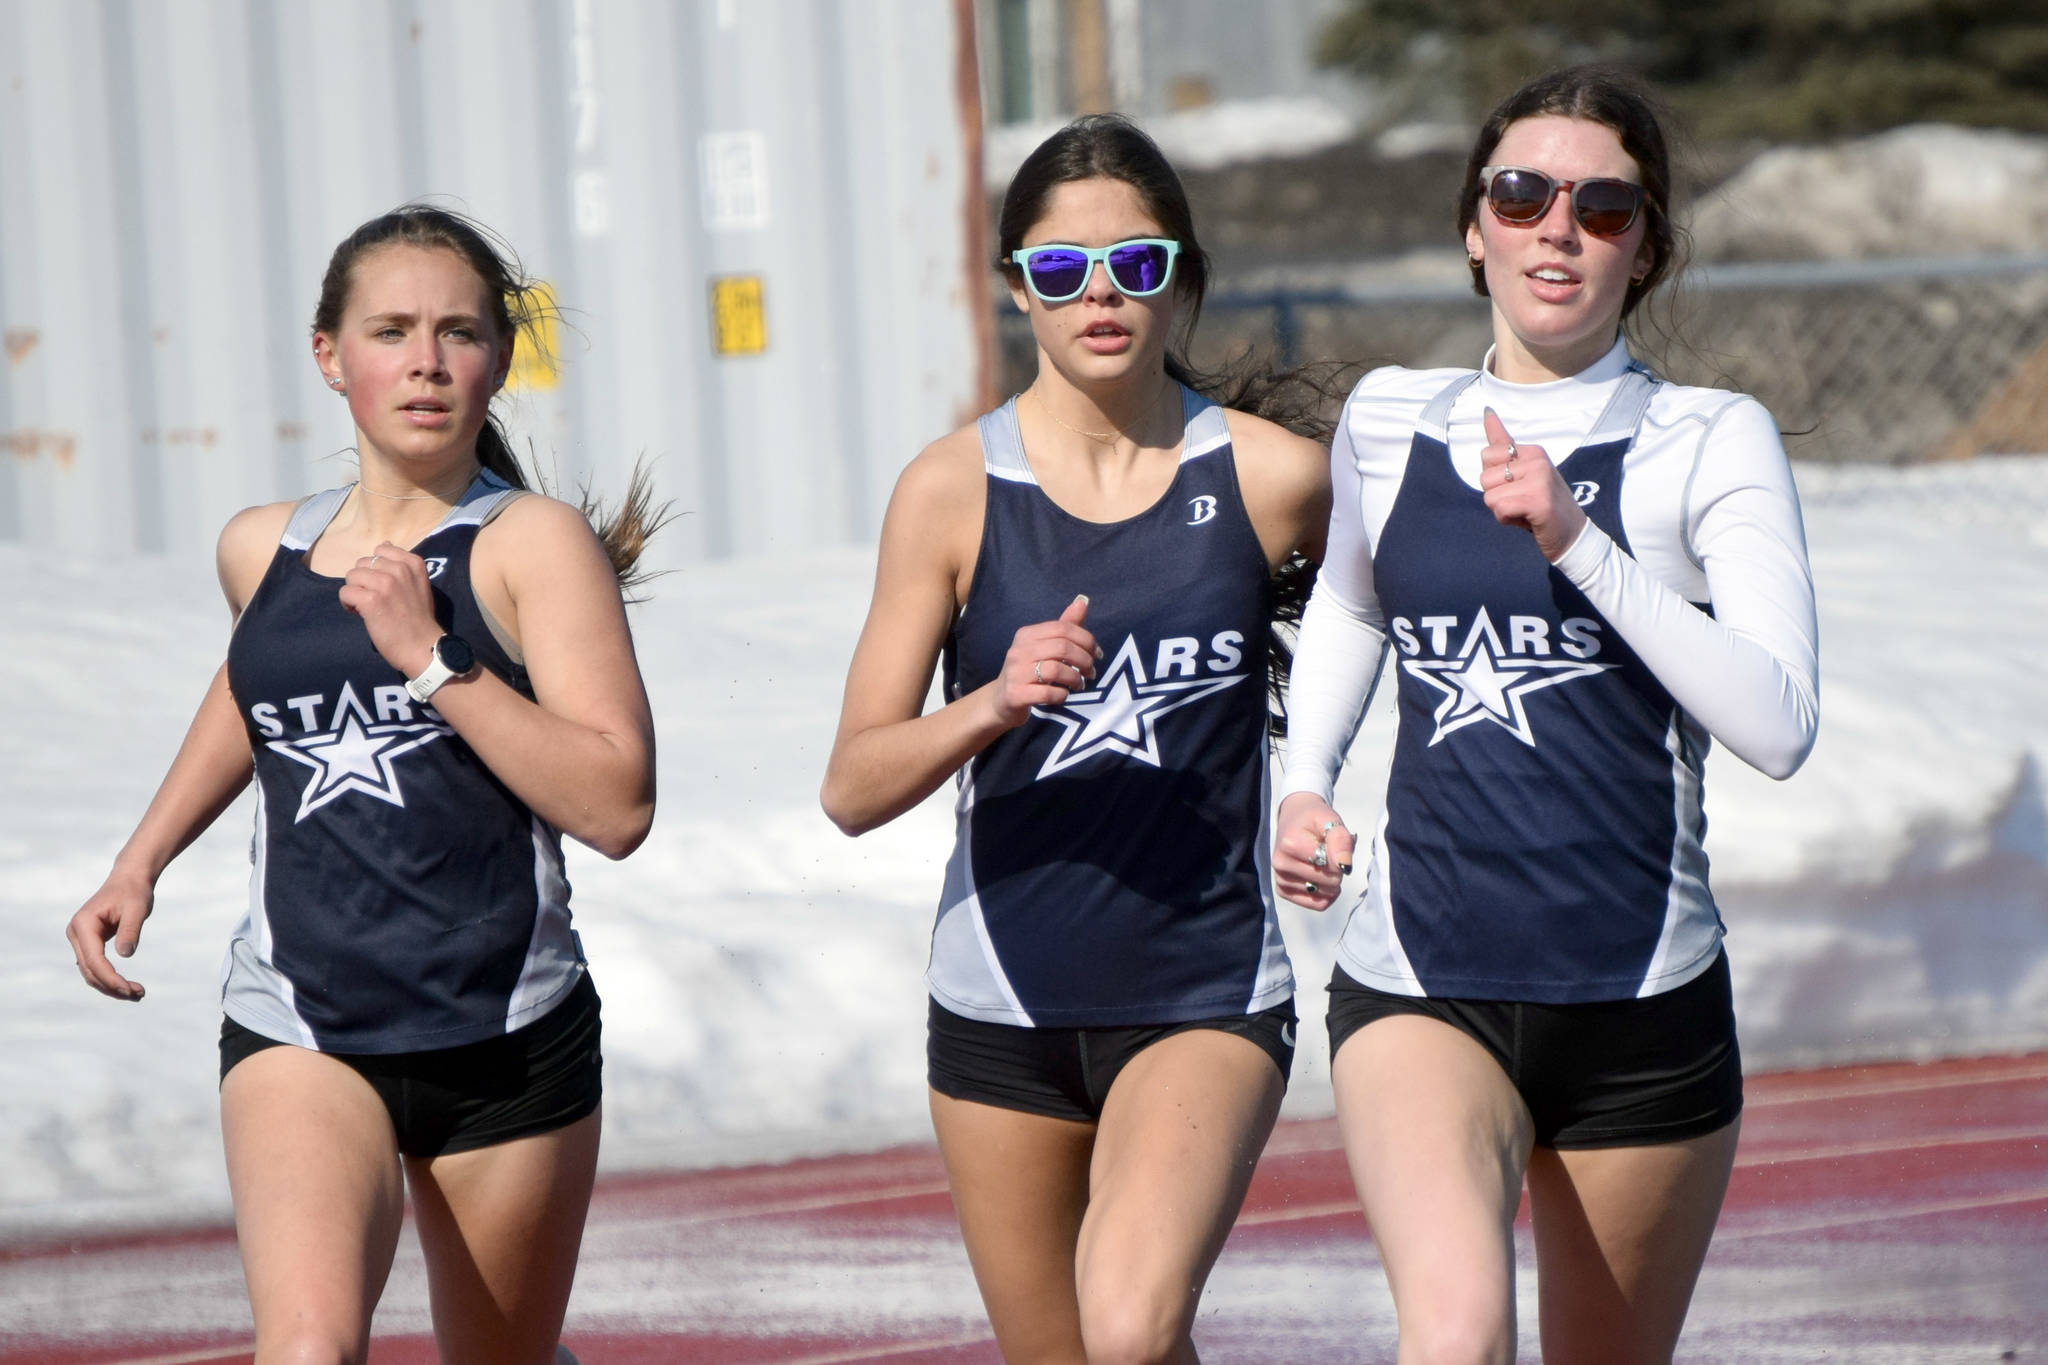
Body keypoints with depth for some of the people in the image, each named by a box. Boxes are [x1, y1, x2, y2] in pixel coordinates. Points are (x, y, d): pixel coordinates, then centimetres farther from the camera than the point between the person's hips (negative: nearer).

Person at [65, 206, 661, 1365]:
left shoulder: (534, 545, -5)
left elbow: (618, 805, -17)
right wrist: (143, 861, 26)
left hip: (508, 1038, -1)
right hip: (300, 1029, 1)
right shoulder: (263, 551, 8)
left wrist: (430, 658, -20)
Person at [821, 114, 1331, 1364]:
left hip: (1207, 992, -2)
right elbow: (854, 788, -7)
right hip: (1004, 1006, 2)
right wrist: (992, 706, -24)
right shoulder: (955, 489, -4)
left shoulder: (1269, 478, -5)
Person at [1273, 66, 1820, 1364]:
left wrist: (1579, 543, -23)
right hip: (1420, 987, 1)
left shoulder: (1711, 442, -3)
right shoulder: (1387, 422, 8)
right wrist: (1305, 785, 13)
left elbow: (1780, 724, -17)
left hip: (1644, 1005, -1)